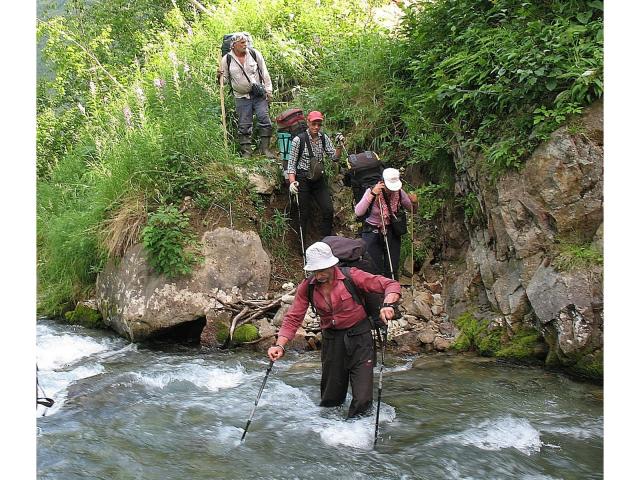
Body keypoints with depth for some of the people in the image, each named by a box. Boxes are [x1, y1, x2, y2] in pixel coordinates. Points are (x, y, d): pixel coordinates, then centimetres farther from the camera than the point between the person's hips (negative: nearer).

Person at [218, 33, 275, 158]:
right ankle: (246, 151, 8)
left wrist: (268, 90, 2)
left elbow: (264, 73, 6)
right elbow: (226, 79, 8)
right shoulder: (227, 59, -2)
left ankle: (265, 148, 0)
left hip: (259, 94, 1)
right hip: (242, 97, 0)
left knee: (265, 119, -8)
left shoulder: (254, 54, -1)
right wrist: (220, 77, -14)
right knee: (244, 125, 0)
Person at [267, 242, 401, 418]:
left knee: (362, 400, -8)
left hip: (359, 336, -3)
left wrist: (387, 305, -38)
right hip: (331, 339, 3)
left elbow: (391, 285, -17)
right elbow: (293, 318, -7)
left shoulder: (351, 276, -16)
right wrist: (280, 345, -22)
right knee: (330, 399, 13)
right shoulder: (307, 287, -6)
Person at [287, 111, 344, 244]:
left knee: (328, 209, -4)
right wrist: (292, 182, -22)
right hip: (302, 179, -4)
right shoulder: (299, 140, -11)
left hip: (319, 178, 4)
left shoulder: (324, 138, 3)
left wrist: (339, 146, -15)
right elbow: (291, 164, -10)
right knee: (304, 213, -1)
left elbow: (334, 157, 3)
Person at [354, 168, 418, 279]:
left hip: (392, 233, 3)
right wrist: (372, 194, -33)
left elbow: (412, 210, 6)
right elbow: (358, 212, -26)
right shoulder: (372, 191, -15)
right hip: (372, 233, -3)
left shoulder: (399, 192, -6)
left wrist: (414, 202, -17)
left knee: (393, 269, 7)